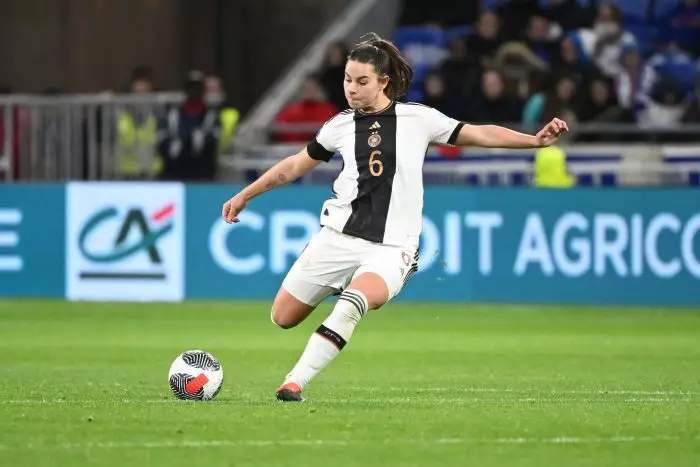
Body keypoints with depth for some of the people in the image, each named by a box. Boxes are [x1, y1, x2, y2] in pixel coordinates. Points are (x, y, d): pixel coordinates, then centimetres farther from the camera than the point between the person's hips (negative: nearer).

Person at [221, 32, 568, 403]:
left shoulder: (418, 119, 0)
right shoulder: (341, 126, 7)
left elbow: (477, 134, 2)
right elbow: (295, 166, 20)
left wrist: (536, 139, -9)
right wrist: (244, 196, 23)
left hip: (391, 247, -4)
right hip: (339, 235, 4)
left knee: (353, 304, -33)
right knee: (282, 318, 3)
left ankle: (294, 383, -29)